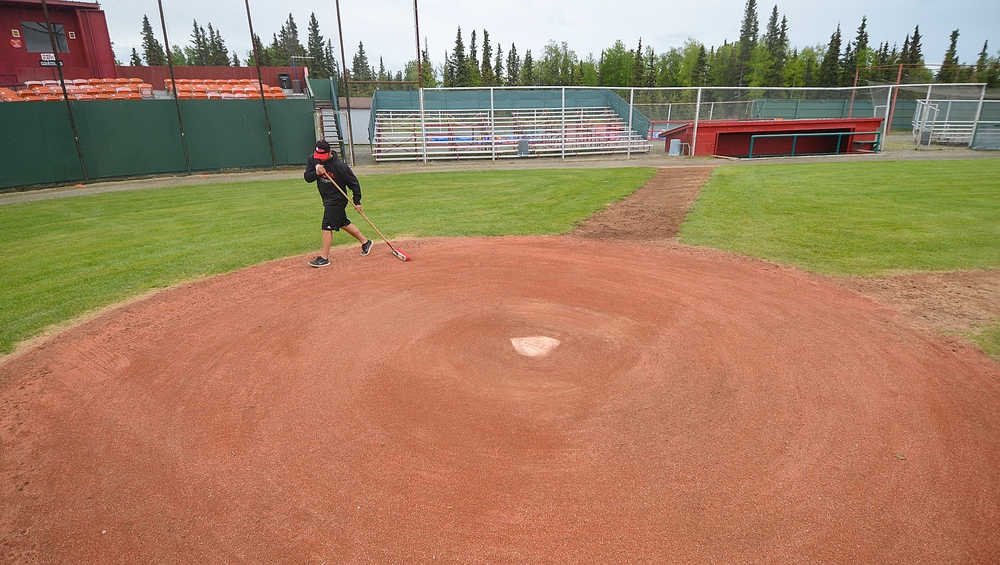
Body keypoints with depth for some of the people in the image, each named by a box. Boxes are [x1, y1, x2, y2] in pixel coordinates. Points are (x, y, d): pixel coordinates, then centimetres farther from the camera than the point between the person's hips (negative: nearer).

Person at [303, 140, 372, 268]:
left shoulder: (339, 166, -23)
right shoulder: (313, 159, -4)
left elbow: (354, 183, -14)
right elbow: (307, 177, -1)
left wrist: (357, 202, -11)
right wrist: (316, 173, -23)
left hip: (337, 200, -8)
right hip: (326, 199, 8)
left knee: (327, 227, -9)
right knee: (343, 223, 17)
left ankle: (324, 258, -2)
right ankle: (365, 242, 32)